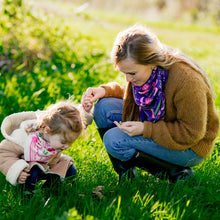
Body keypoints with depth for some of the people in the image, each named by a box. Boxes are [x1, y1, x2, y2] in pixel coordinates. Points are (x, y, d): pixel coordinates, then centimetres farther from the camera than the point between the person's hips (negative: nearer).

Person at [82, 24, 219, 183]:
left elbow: (192, 133, -26)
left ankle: (174, 172, -8)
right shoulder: (143, 71, -10)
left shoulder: (186, 80, -32)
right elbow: (132, 93, 12)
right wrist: (104, 90, -9)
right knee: (104, 107, -5)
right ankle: (124, 170, 6)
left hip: (191, 147, -8)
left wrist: (145, 129, -30)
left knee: (114, 140, -23)